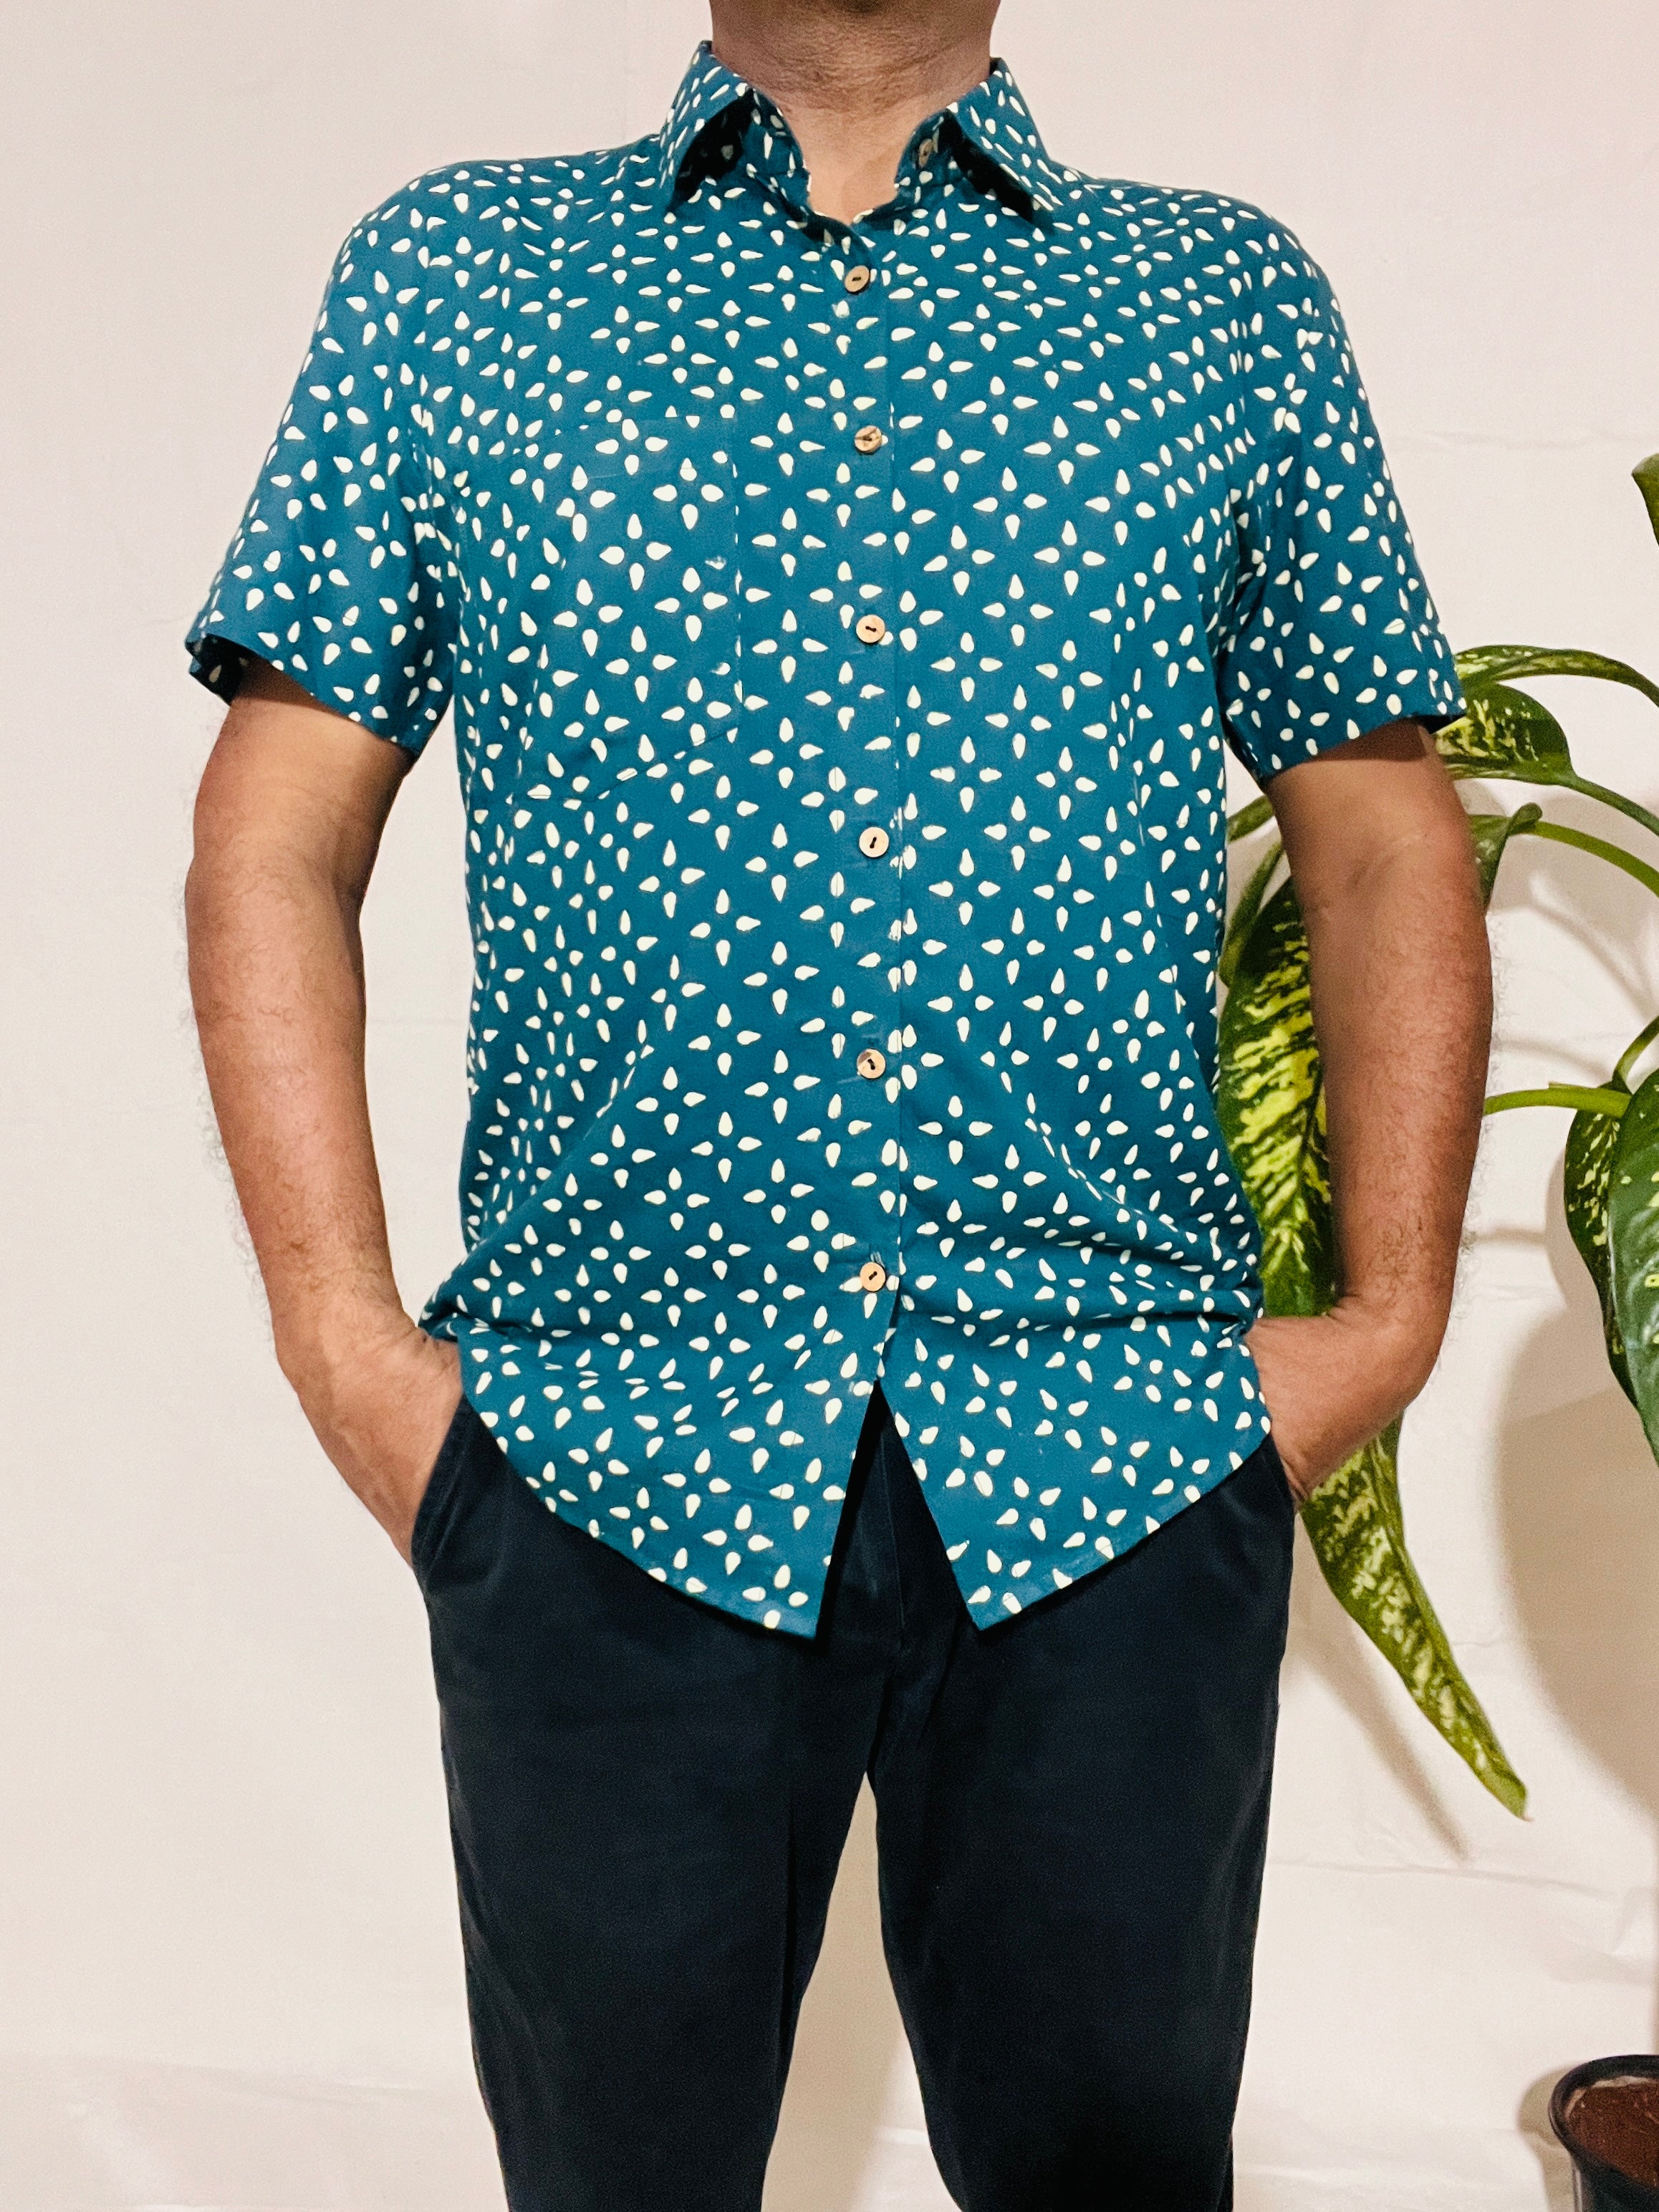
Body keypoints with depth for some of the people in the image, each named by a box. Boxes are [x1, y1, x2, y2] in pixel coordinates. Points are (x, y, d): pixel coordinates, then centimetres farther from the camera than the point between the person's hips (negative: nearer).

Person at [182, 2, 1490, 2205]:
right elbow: (277, 847, 5)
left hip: (1117, 1460, 1)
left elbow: (1386, 846, 12)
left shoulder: (1235, 297, 11)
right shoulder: (450, 274, 8)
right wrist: (347, 1341, -5)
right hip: (606, 1449, 0)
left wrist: (1391, 1316, 3)